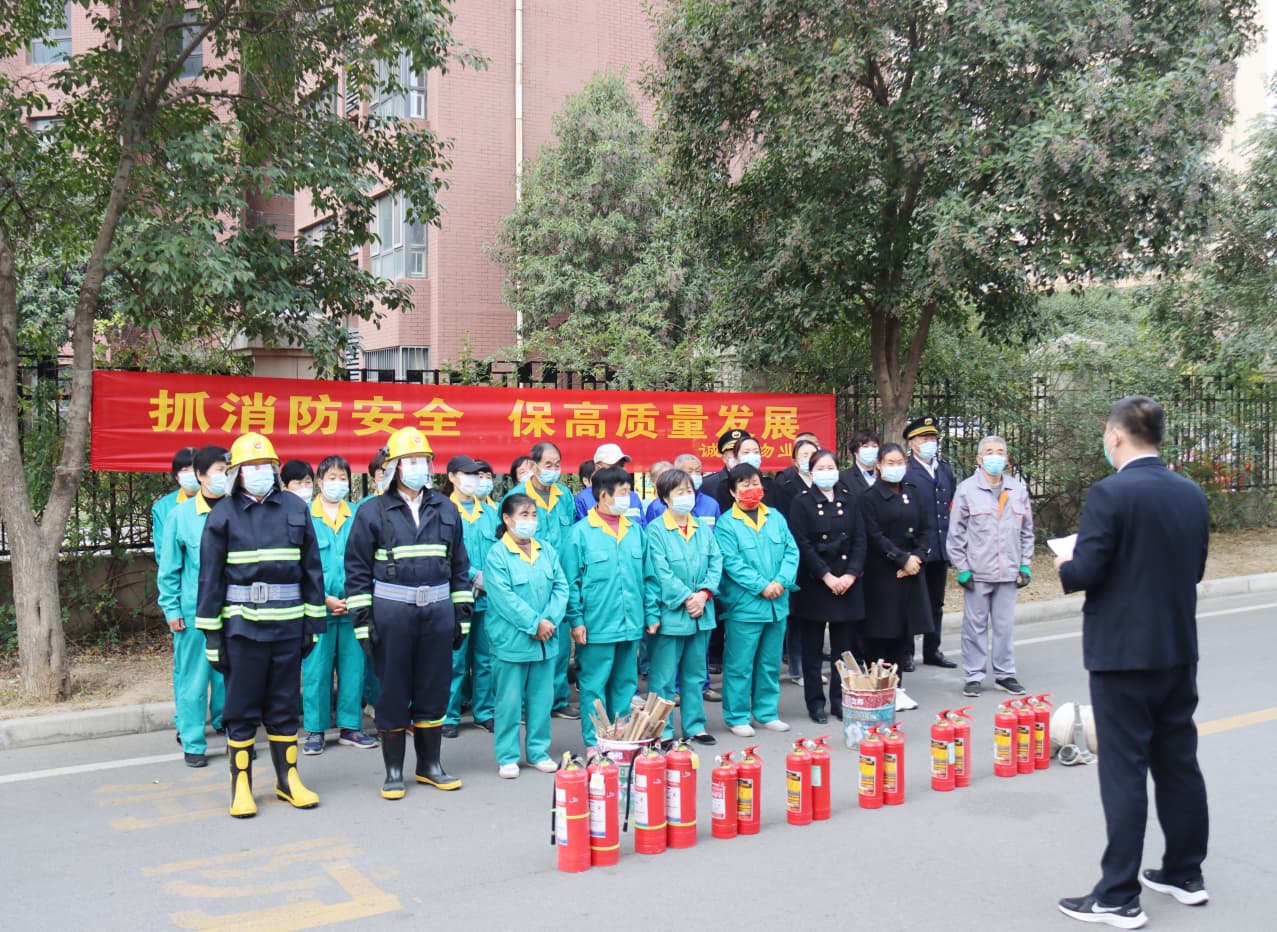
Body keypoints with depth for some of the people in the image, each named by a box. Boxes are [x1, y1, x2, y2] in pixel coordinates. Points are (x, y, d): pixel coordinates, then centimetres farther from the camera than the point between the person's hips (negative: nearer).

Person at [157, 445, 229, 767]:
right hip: (194, 611, -1)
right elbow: (169, 568, 3)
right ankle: (192, 743, 17)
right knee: (193, 679, 4)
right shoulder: (180, 515, -2)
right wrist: (171, 609, 0)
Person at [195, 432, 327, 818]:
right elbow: (211, 577, -1)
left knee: (285, 705, 12)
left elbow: (312, 567, 8)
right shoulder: (223, 514, -1)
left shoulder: (295, 508, 4)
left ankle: (288, 779, 24)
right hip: (242, 624, -2)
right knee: (242, 708, 6)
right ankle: (241, 785, 17)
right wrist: (211, 634, -3)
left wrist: (314, 621, 6)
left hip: (288, 623, 2)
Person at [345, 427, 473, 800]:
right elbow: (357, 570, -2)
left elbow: (459, 565, 12)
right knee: (393, 691, 5)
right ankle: (394, 770, 18)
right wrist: (362, 621, -7)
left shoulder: (445, 509, 8)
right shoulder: (373, 512, -2)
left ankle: (429, 764, 25)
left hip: (438, 610, 3)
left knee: (434, 688, 10)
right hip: (391, 611, -3)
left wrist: (462, 613, 9)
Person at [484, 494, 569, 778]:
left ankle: (538, 751, 25)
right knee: (509, 700, 3)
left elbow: (561, 587, 5)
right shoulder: (497, 555, -9)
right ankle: (507, 757, 15)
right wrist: (535, 624, -17)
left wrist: (550, 620, -10)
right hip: (511, 641, -5)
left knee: (542, 698, 13)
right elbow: (504, 598, -16)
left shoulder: (547, 551, 8)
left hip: (545, 641, 5)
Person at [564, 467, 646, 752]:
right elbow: (571, 581, -7)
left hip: (630, 623, 5)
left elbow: (644, 575, 13)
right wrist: (576, 620, -11)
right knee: (594, 685, 3)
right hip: (596, 625, -5)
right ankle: (594, 742, 13)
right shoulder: (582, 532, -7)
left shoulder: (635, 529, 9)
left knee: (625, 683, 14)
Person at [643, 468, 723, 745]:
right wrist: (687, 598, -16)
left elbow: (716, 564, 5)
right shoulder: (655, 530, -9)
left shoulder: (704, 530, 9)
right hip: (670, 614, -6)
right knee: (664, 677, 1)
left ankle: (694, 726, 27)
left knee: (695, 674, 16)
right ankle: (662, 731, 11)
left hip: (701, 613, 6)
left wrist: (704, 593, -10)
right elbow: (660, 572, -14)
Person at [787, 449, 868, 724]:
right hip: (813, 583, -3)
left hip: (846, 582, 3)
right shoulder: (802, 503, -2)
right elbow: (802, 545, -8)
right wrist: (827, 576, -14)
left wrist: (851, 574, -8)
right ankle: (815, 702, 12)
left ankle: (840, 700, 18)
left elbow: (860, 540, 5)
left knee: (842, 644, 8)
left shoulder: (849, 500, 9)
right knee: (813, 647, 3)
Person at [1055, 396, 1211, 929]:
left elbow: (1085, 572, -19)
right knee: (1179, 763, 17)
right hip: (1178, 650, 7)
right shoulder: (1192, 495, 5)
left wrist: (1064, 567, 2)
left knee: (1124, 772, -2)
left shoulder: (1110, 494, -18)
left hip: (1123, 654, -7)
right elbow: (1194, 570, 13)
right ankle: (1185, 874, 29)